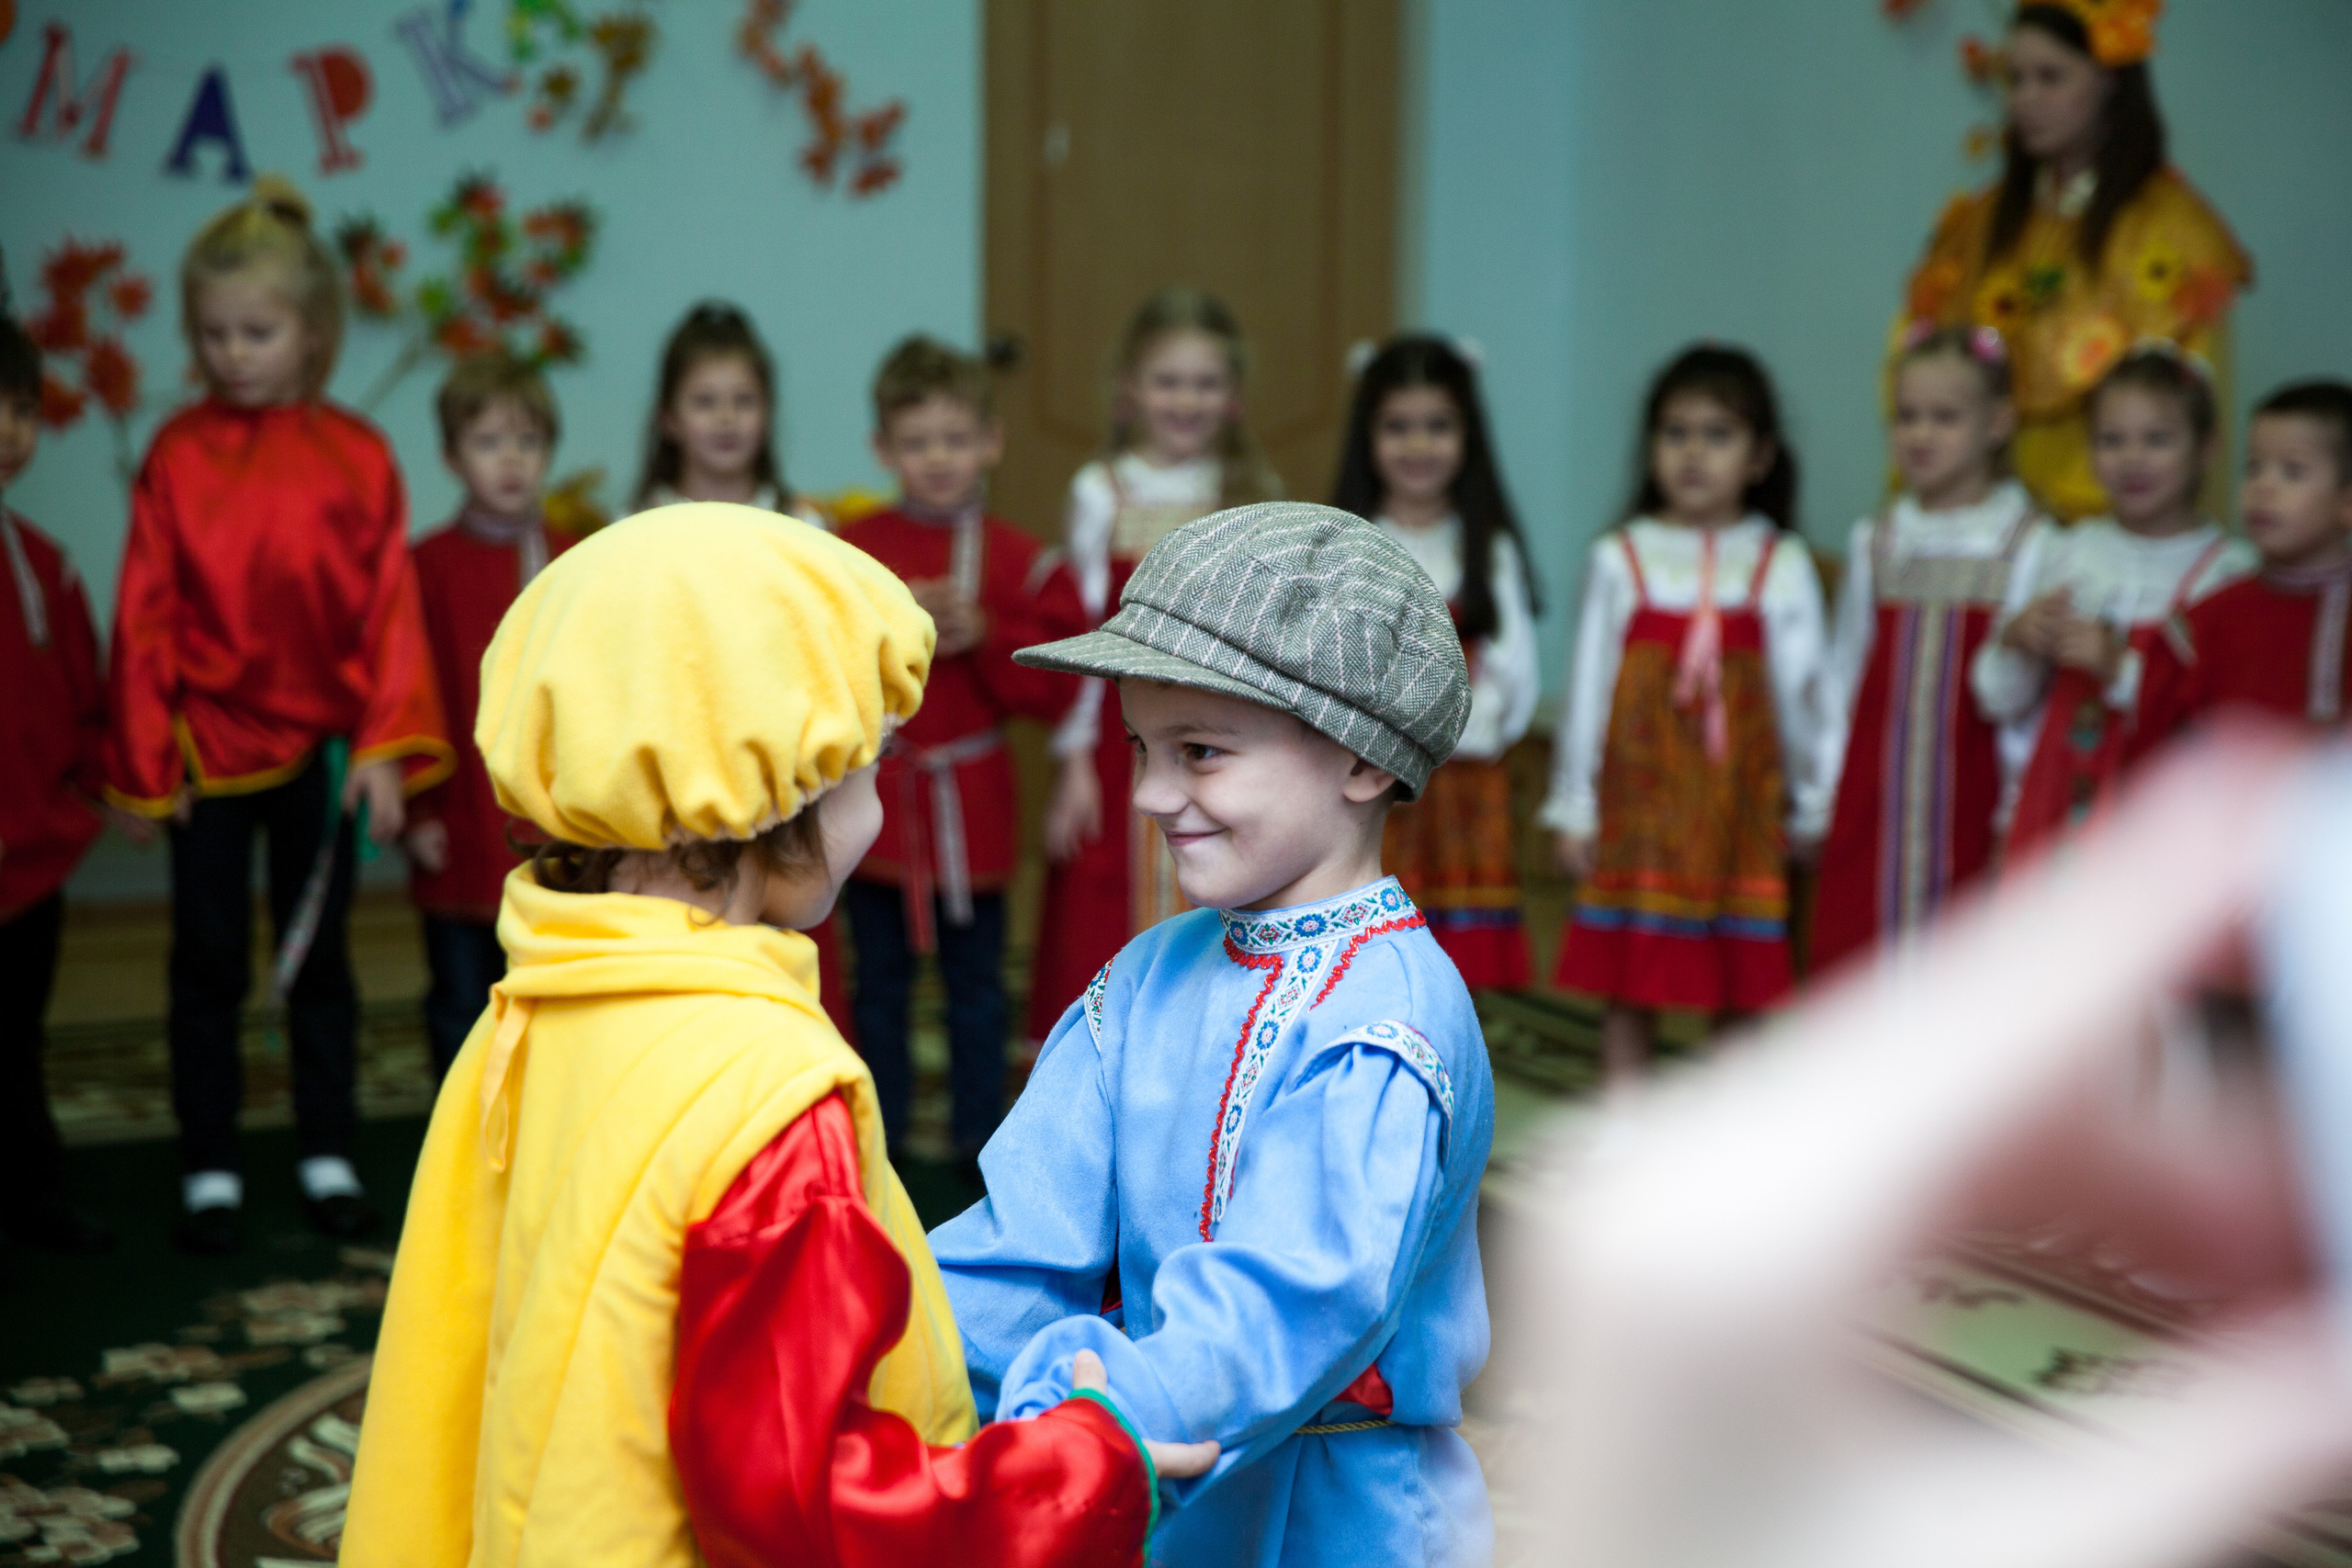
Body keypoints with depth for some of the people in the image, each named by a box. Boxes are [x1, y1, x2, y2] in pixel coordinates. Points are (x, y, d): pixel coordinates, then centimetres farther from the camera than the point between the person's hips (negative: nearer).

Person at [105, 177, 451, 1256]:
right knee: (209, 965, 8)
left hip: (321, 749, 1)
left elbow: (390, 609, -6)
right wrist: (141, 762, -4)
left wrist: (386, 746, -13)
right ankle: (209, 1172, 19)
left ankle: (327, 1159, 24)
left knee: (319, 961, 13)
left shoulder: (356, 457, -5)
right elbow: (146, 616, -4)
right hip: (208, 749, 0)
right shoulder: (177, 455, -6)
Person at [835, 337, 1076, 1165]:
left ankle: (981, 1134, 22)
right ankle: (878, 1134, 24)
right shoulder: (855, 547, 1)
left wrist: (986, 636, -19)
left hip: (971, 800, -1)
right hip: (874, 790, 1)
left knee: (976, 978, 10)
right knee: (879, 980, 12)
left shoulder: (1014, 556, -2)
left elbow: (1052, 691, -6)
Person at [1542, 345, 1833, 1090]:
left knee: (1740, 978, 6)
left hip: (1740, 797, 0)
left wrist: (1811, 805, 10)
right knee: (1629, 980, 4)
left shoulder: (1781, 565, 2)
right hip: (1641, 793, 0)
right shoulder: (1620, 559, 1)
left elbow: (1801, 692, 7)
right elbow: (1589, 687, 4)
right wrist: (1573, 807, 5)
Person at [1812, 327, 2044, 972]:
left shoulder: (2025, 542, -3)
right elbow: (1844, 671, 12)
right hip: (1872, 804, 3)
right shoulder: (1875, 540, 9)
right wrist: (1826, 787, 8)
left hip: (1971, 795, -3)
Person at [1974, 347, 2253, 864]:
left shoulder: (2228, 570, -5)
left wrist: (2120, 667, -19)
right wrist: (2015, 641, -6)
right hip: (2052, 815, 4)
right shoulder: (2057, 553, 11)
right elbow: (2000, 703, 12)